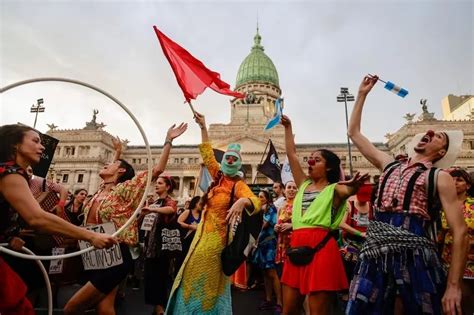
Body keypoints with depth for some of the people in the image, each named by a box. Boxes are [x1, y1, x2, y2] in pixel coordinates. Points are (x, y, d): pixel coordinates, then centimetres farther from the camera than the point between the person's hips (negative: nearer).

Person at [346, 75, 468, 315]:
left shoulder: (439, 177, 7)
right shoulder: (389, 165, 17)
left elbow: (460, 232, 1)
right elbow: (354, 133, 22)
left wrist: (453, 285, -6)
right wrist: (362, 94, 24)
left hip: (415, 256, -3)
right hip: (375, 253, 3)